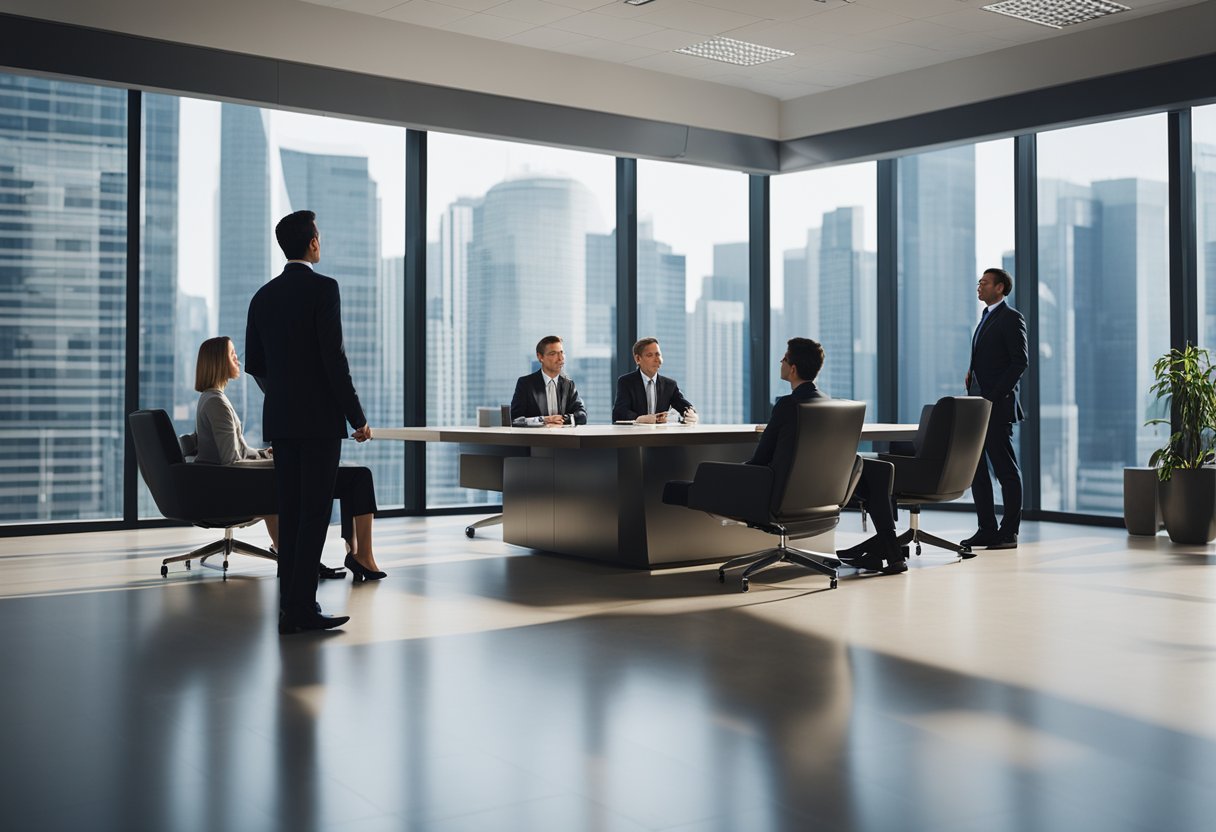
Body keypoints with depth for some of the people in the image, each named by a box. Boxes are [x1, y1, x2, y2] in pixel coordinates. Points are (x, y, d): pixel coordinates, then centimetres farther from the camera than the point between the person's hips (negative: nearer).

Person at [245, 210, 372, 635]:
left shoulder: (264, 295, 12)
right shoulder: (323, 288, -9)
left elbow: (253, 362, 15)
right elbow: (334, 357, -15)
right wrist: (357, 416, -10)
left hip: (280, 418, 7)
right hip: (320, 417, -7)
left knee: (290, 512, 9)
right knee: (315, 512, -4)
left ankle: (290, 607, 12)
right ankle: (302, 607, -5)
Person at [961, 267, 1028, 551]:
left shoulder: (1011, 318, -8)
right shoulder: (986, 317, 19)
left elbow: (1020, 361, -15)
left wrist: (993, 396, -19)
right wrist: (971, 373, 6)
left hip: (996, 408, -9)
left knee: (1006, 471, -2)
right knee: (976, 468, 10)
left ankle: (1009, 533, 3)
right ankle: (987, 530, 16)